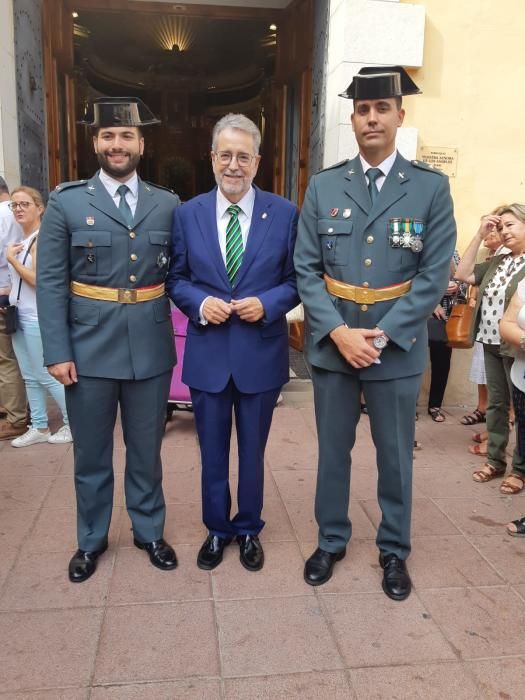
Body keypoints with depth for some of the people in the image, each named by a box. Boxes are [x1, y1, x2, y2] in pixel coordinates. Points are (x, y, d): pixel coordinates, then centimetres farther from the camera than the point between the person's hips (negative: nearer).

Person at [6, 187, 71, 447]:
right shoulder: (22, 239, 14)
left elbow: (38, 279, -21)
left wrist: (11, 259, -12)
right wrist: (8, 294, 10)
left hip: (37, 318, -9)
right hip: (20, 316, 9)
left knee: (46, 376, -2)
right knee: (30, 378, 12)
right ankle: (39, 428, 22)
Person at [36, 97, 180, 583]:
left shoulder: (168, 205, 6)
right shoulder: (66, 202, -1)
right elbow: (51, 282, -4)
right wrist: (57, 351, -9)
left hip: (150, 347, 2)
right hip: (89, 347, -1)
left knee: (146, 450, 15)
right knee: (91, 453, 14)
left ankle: (149, 532, 36)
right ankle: (91, 539, 35)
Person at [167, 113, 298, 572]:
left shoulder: (285, 213, -3)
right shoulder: (188, 214, 2)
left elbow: (297, 279, 0)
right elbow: (175, 278, 5)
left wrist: (268, 303, -17)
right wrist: (199, 303, -14)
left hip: (261, 353, -1)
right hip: (208, 354, 1)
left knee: (252, 450, 15)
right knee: (213, 451, 15)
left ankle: (249, 530, 37)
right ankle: (217, 529, 36)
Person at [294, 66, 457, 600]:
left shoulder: (431, 187, -2)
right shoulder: (323, 187, 3)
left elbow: (434, 275, -7)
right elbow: (306, 269, -1)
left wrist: (381, 335, -15)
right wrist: (338, 331, -14)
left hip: (397, 347, -1)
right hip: (332, 344, 2)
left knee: (395, 455, 12)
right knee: (332, 450, 14)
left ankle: (394, 551, 33)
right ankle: (331, 541, 34)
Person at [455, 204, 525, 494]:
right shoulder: (497, 262, 11)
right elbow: (463, 274, 5)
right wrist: (479, 235, 3)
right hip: (491, 343, 7)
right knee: (496, 403, 14)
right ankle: (495, 460, 25)